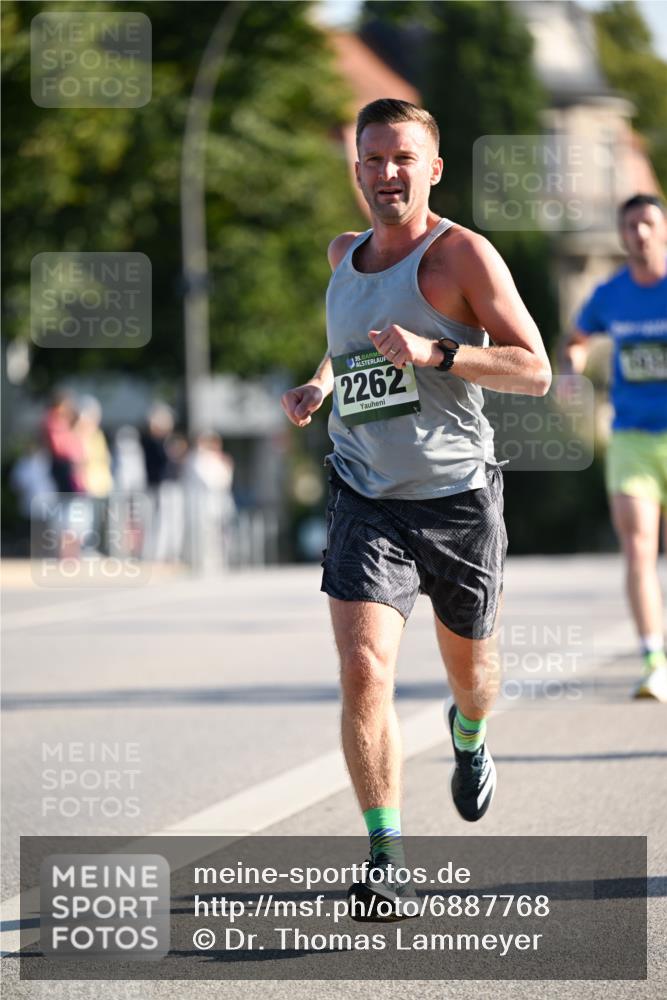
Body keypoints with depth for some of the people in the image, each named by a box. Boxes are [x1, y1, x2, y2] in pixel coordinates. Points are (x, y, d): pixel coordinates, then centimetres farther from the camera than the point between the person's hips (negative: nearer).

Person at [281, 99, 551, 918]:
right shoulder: (344, 255, 7)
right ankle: (385, 855, -12)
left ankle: (469, 735, 54)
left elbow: (535, 370, -13)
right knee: (363, 672, -17)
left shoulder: (463, 254, -9)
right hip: (366, 502, 2)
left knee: (468, 668, 17)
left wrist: (435, 354, -26)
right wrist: (318, 385, 9)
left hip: (459, 497, -2)